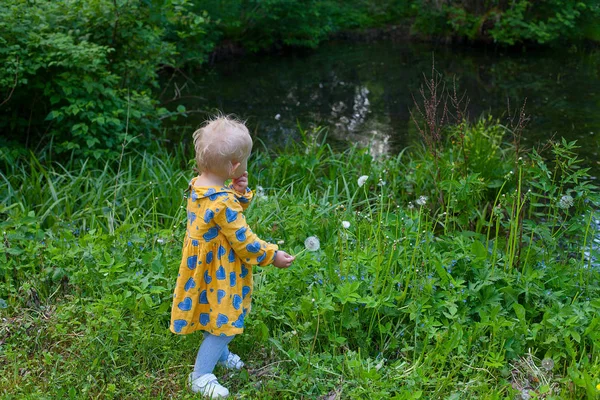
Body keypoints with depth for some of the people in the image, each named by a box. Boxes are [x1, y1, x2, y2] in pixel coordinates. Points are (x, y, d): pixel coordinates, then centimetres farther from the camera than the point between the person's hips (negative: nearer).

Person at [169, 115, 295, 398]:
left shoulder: (199, 185, -5)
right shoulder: (223, 203, -33)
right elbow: (243, 240, -24)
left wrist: (240, 194, -10)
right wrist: (272, 256, -11)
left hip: (207, 268, 9)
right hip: (218, 275, -9)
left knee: (218, 316, 29)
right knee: (224, 321, 6)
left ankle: (218, 352, 50)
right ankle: (200, 376, 15)